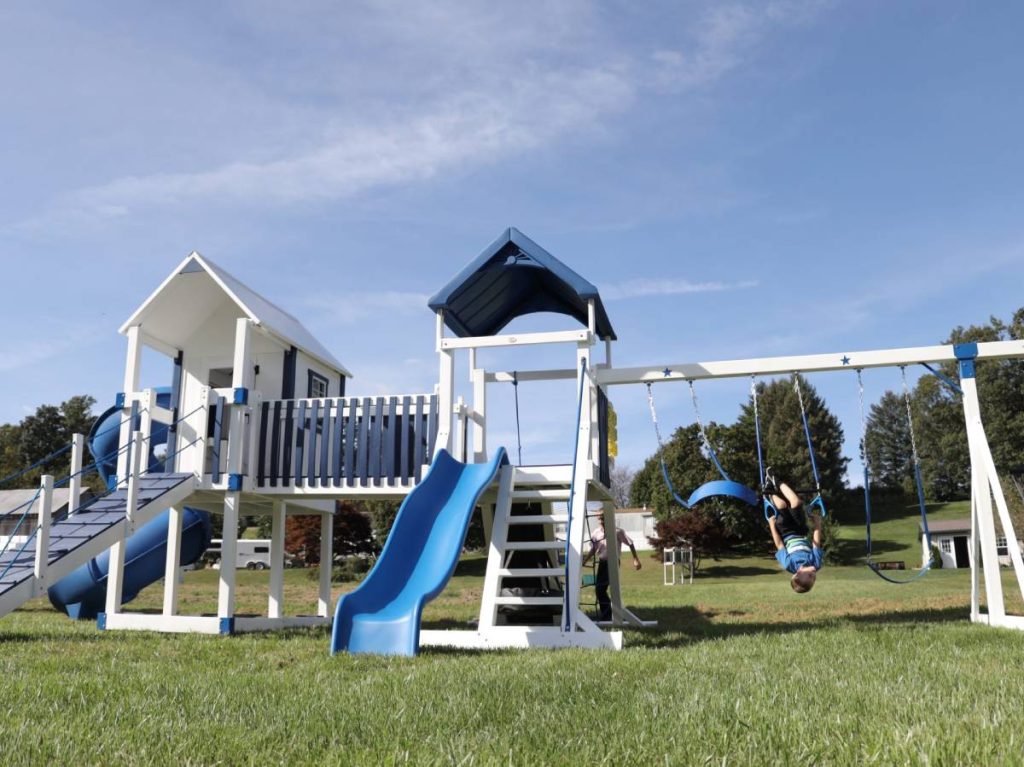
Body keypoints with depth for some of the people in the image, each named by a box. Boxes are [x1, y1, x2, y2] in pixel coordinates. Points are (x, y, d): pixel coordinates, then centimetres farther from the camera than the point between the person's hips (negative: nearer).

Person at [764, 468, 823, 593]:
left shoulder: (789, 564, -40)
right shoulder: (816, 564, -35)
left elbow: (779, 544, -28)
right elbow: (817, 543, -23)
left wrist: (771, 524, -16)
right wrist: (818, 524, -12)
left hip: (787, 535, -2)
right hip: (800, 533, 2)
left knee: (782, 505, -20)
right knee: (796, 503, -12)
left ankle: (771, 489, 14)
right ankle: (777, 484, 15)